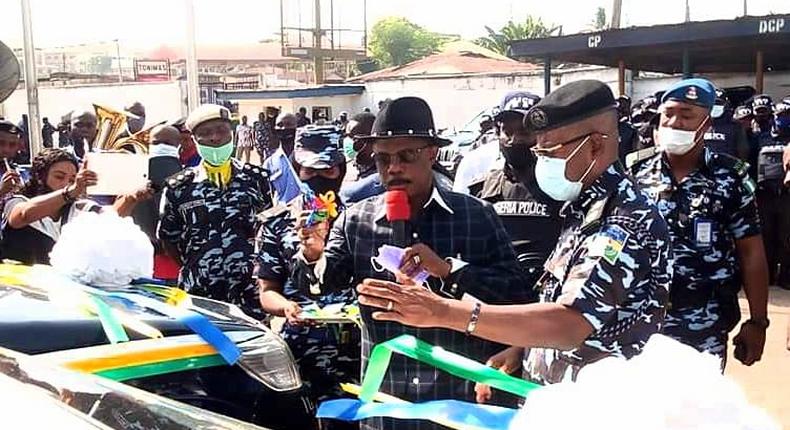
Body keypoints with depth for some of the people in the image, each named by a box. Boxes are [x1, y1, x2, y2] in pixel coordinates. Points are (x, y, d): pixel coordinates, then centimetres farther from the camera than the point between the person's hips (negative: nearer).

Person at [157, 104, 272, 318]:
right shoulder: (179, 187, 5)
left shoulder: (255, 178, 8)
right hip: (200, 295, 0)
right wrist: (196, 268, 5)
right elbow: (169, 240, 12)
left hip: (252, 292, 1)